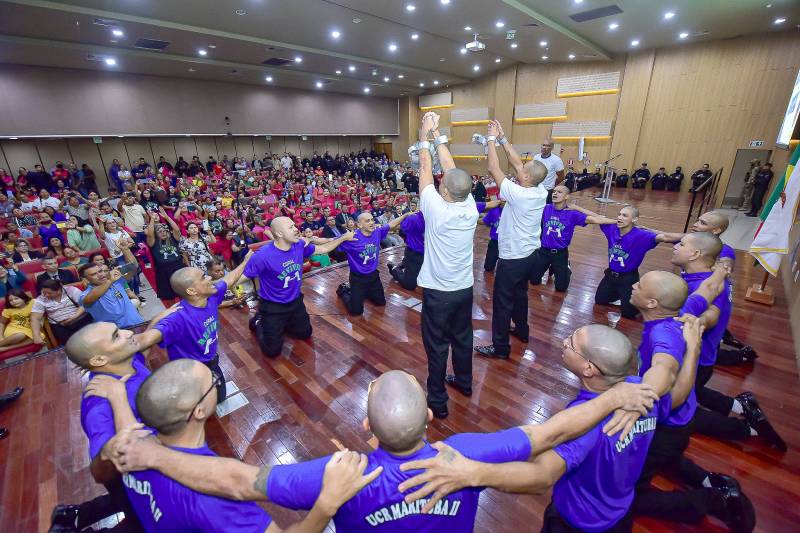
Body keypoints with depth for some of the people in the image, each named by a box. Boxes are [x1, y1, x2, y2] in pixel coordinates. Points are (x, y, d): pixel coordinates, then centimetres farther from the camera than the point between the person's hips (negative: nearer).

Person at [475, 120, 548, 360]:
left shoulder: (518, 194, -26)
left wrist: (492, 138, -8)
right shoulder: (541, 190, -4)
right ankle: (521, 330, 43)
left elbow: (493, 169, -19)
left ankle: (500, 347, 12)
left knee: (502, 302, 2)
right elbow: (516, 162, 3)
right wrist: (502, 138, 6)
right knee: (520, 294, 25)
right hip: (529, 253, 9)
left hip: (512, 257, -8)